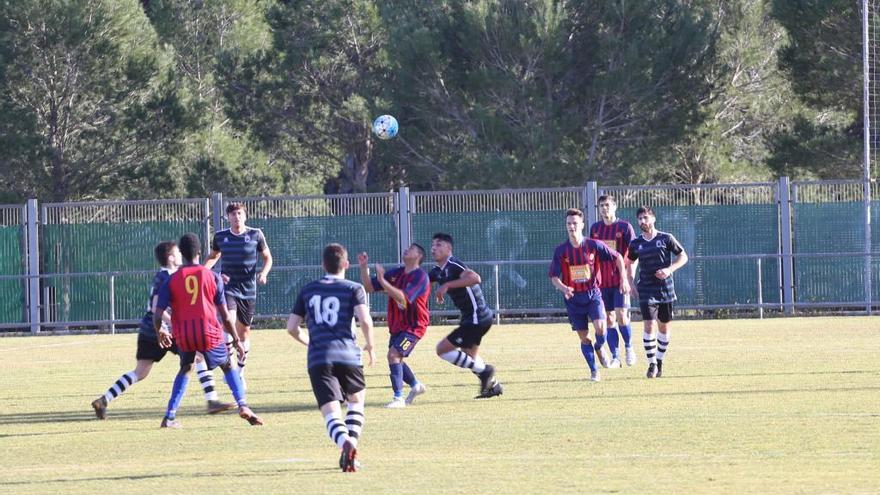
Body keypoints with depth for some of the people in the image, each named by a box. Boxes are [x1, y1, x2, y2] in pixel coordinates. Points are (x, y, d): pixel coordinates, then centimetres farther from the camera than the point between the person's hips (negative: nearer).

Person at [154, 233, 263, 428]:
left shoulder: (171, 281, 2)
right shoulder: (212, 277, 1)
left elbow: (157, 315, -2)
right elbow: (225, 315, 2)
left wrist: (160, 333, 18)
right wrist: (236, 339, 11)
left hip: (183, 336, 1)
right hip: (209, 332, -1)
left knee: (185, 369, 26)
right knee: (228, 366, 20)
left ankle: (170, 417, 16)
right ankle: (243, 406, 1)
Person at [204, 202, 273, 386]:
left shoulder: (255, 234, -2)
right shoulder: (220, 236, 2)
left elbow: (267, 257, 7)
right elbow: (213, 256, 19)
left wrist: (264, 272, -12)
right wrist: (204, 270, -1)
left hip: (248, 289, 1)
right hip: (228, 286, -1)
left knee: (244, 330, 9)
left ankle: (240, 372, 25)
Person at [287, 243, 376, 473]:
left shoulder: (308, 291, 17)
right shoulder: (354, 289, 7)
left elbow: (292, 327, 16)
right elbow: (365, 320, -9)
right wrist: (370, 346, 8)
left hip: (318, 359, 1)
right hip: (348, 356, -1)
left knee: (331, 414, -6)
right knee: (356, 401, 26)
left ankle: (346, 442, -37)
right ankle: (352, 441, 8)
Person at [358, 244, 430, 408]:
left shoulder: (420, 277, -17)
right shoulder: (397, 273, 5)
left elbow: (404, 299, -31)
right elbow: (369, 287, 6)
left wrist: (383, 281, -36)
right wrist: (363, 267, -8)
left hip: (413, 326, -8)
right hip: (397, 325, 8)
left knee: (394, 354, -22)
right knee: (395, 358, 18)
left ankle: (399, 398, -19)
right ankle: (416, 386, 41)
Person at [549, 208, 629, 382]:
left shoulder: (593, 245, -6)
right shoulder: (561, 250, -4)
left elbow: (617, 257, 5)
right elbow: (554, 277, -1)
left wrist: (624, 278, -1)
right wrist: (563, 288, -21)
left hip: (593, 294, -1)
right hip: (573, 297, 1)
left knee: (600, 328, -19)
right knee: (583, 336, 3)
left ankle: (598, 348, 15)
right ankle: (594, 371, 15)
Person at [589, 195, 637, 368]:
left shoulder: (625, 227, -3)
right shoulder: (595, 228, 9)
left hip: (620, 280, -4)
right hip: (602, 281, 4)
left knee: (621, 317, -12)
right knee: (609, 320, 3)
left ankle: (629, 347, 12)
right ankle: (615, 358, 7)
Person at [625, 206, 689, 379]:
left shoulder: (666, 239, -2)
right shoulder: (635, 244, 4)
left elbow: (683, 257, 2)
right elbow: (630, 264, 20)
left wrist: (670, 269, -13)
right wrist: (631, 283, 7)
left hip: (666, 288, 0)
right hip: (646, 290, 0)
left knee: (664, 327, 8)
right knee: (649, 326, -12)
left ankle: (660, 361, 23)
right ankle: (652, 364, -8)